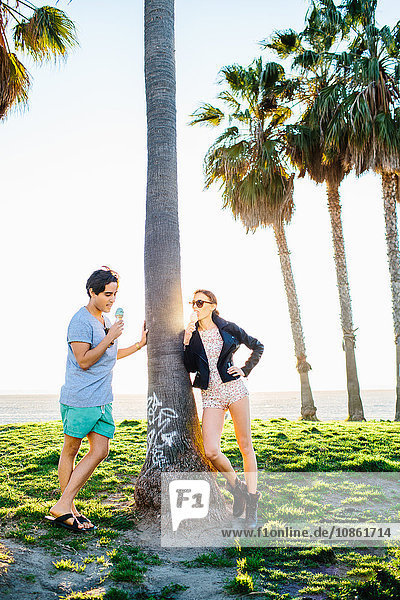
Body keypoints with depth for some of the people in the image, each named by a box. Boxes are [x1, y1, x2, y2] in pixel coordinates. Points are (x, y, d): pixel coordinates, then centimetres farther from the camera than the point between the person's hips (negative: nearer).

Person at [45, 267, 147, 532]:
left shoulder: (106, 320, 15)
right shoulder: (81, 320, -12)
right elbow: (84, 361, -18)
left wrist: (139, 345, 21)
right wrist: (111, 337, -18)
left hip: (103, 400, 9)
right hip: (80, 399, -9)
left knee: (100, 451, 5)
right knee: (71, 450, 4)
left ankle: (64, 506, 13)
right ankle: (65, 509, 16)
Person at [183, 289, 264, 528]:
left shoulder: (228, 329, 3)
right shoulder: (191, 334, 7)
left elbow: (258, 346, 13)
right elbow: (191, 368, -2)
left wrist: (245, 370, 3)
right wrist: (187, 341, -11)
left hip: (235, 388, -1)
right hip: (211, 395, 2)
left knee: (245, 446, 2)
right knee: (211, 451, -11)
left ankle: (252, 502, 14)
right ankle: (237, 488, 16)